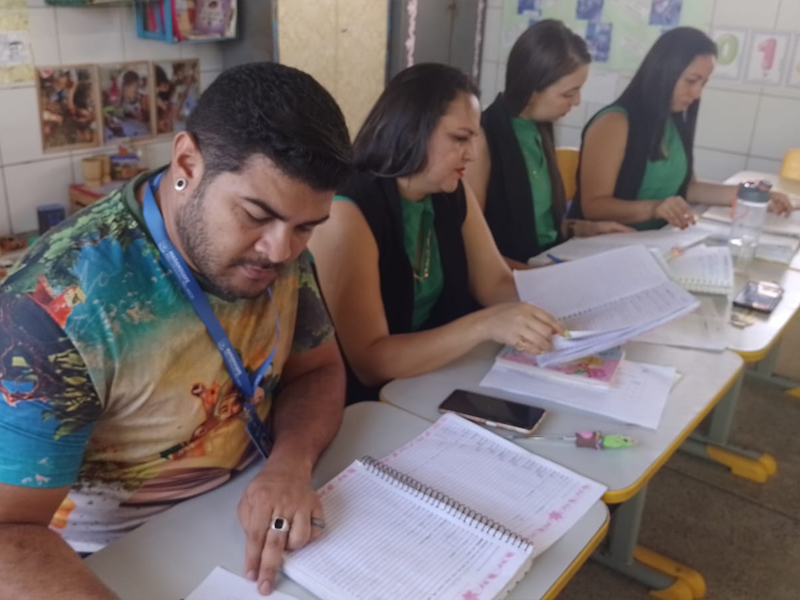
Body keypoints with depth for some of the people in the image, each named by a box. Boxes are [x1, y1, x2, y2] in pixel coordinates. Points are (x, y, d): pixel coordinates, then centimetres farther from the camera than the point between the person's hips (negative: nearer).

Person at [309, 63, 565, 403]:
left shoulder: (454, 196, -1)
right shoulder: (347, 213, -23)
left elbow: (496, 284, 5)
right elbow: (369, 363, -26)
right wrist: (486, 325, -35)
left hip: (438, 380, 7)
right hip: (367, 402, -7)